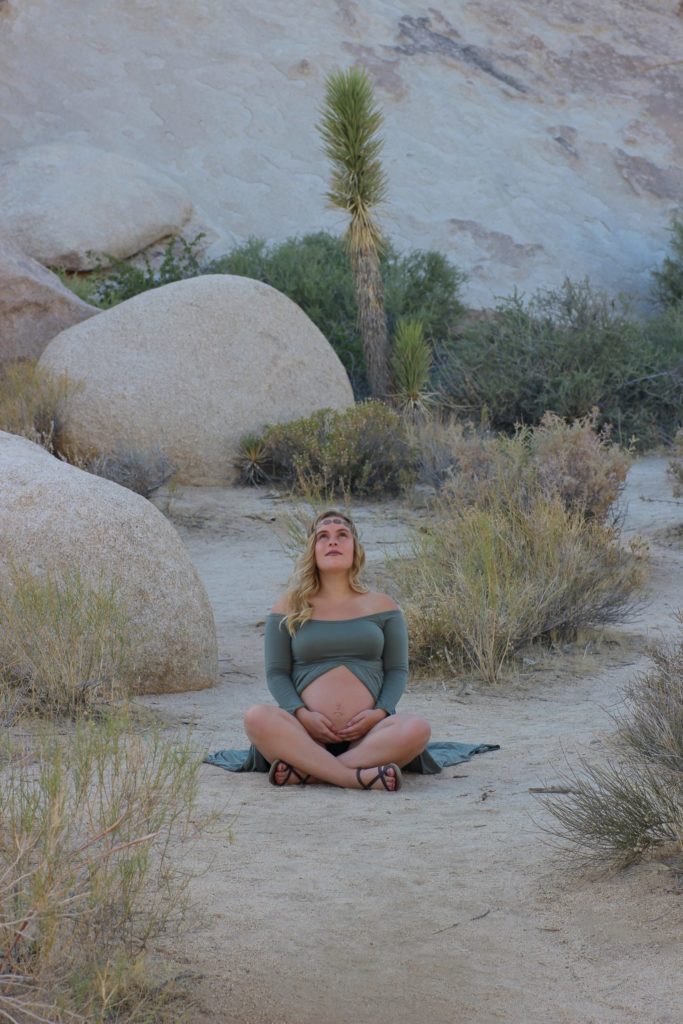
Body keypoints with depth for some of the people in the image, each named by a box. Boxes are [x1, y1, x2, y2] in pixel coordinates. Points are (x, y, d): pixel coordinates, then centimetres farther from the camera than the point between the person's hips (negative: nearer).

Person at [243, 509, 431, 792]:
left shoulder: (382, 607, 14)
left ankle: (305, 771, -31)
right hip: (307, 734, -1)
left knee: (417, 728, -32)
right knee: (257, 718, -32)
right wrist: (302, 714, -10)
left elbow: (397, 670, 12)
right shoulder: (289, 609, 12)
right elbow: (276, 672, 8)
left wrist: (380, 712, -8)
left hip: (366, 735, 1)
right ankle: (358, 776, -37)